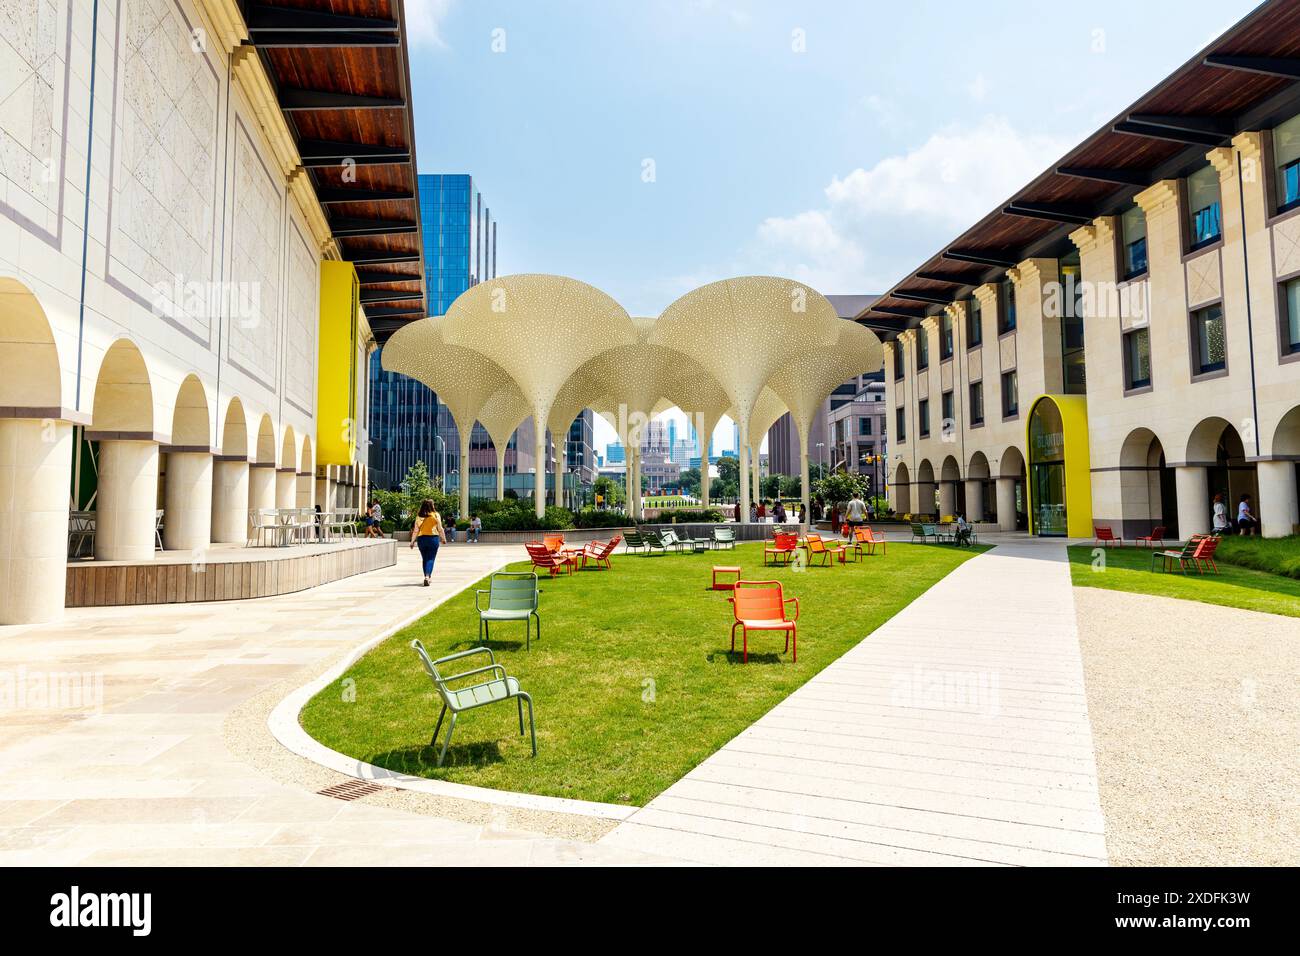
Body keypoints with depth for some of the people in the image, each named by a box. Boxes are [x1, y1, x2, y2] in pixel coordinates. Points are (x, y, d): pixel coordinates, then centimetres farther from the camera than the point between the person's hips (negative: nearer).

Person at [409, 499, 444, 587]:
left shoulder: (419, 516, 3)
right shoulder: (436, 515, -3)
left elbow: (415, 530, 1)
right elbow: (440, 529, -2)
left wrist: (412, 541, 8)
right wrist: (443, 539, 10)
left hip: (421, 539, 3)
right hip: (433, 538, -3)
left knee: (425, 559, 16)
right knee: (430, 559, -1)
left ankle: (427, 577, 23)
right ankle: (427, 576, -18)